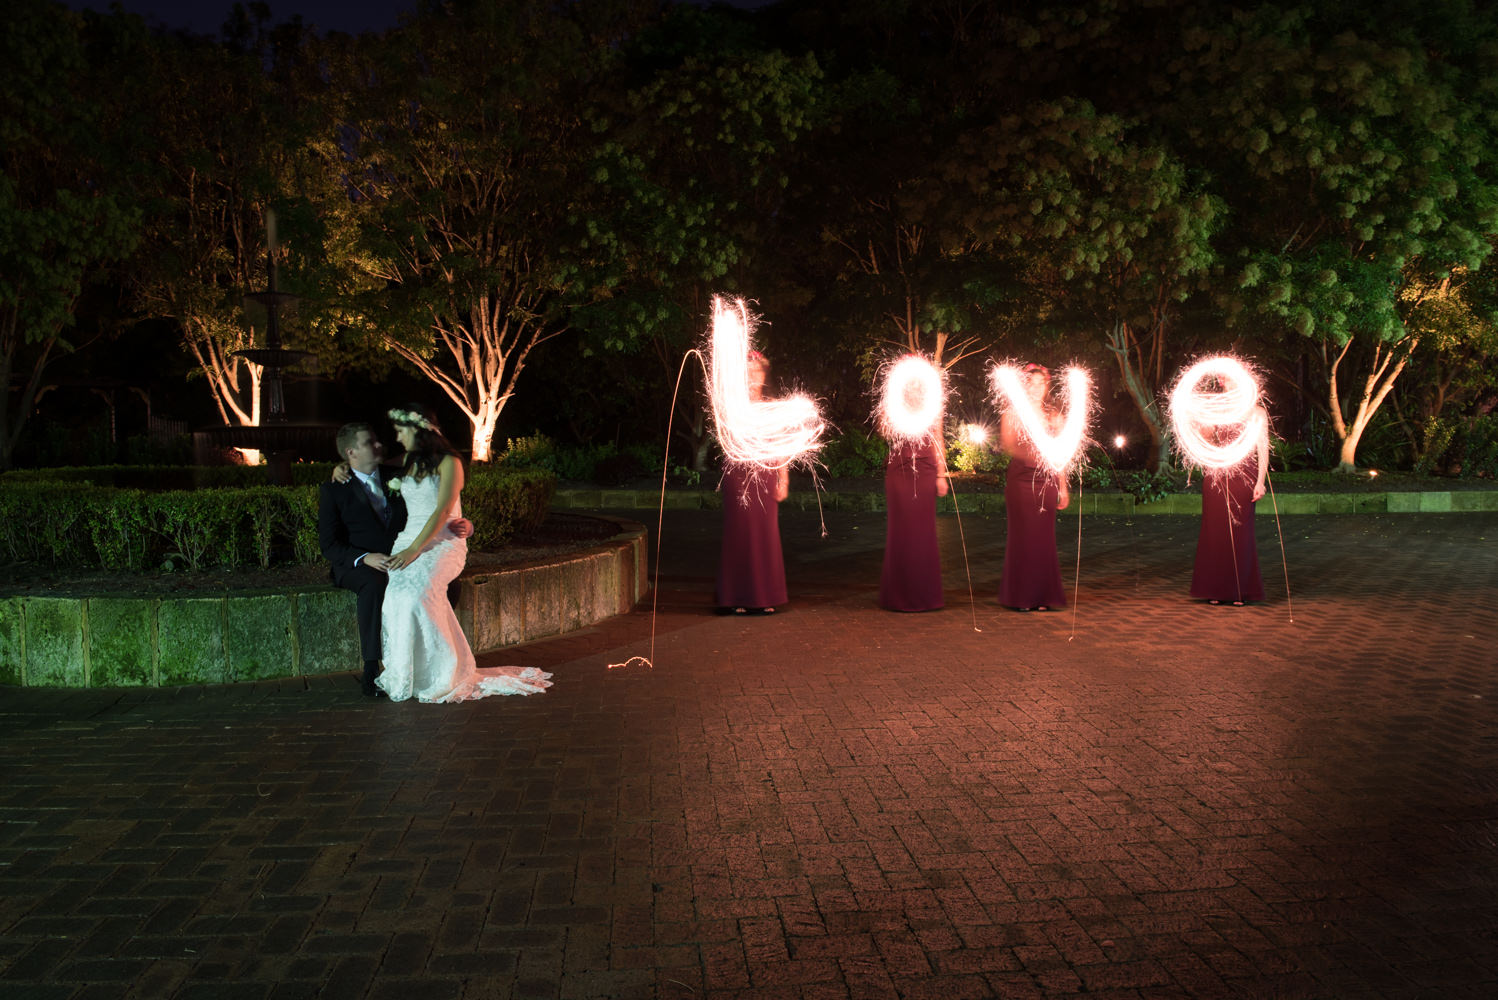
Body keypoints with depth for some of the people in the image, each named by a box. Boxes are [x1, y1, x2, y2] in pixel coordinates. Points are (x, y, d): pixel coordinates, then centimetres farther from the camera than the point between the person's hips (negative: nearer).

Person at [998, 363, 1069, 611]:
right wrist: (1024, 453, -28)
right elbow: (1007, 443, -8)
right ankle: (1021, 597, 2)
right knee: (1021, 535, -5)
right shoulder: (1012, 412, 6)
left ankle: (1042, 596, 8)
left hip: (1047, 481, 3)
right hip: (1020, 480, -3)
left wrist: (1063, 487, 11)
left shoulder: (1053, 416, 15)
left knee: (1044, 537, 1)